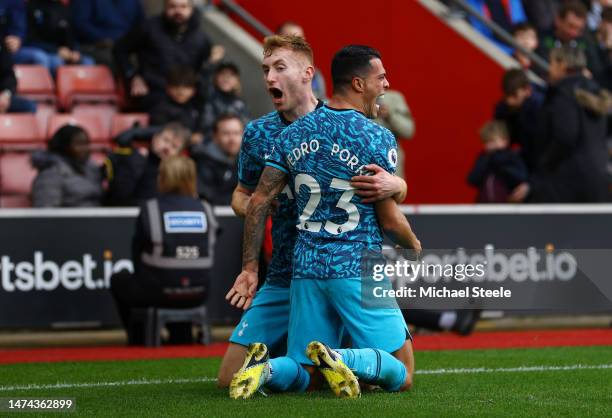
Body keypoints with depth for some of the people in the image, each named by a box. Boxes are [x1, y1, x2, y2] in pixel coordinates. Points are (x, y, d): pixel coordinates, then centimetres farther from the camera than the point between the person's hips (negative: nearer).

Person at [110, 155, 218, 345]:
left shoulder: (150, 209, -6)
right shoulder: (205, 210, 2)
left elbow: (137, 253, 2)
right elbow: (209, 255, 6)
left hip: (159, 291, -4)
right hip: (198, 293, 4)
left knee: (118, 280, 26)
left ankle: (138, 342, 27)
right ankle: (182, 338, 35)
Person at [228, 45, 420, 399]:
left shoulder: (294, 134, 8)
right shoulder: (377, 138, -8)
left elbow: (258, 203, 6)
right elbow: (389, 219, -5)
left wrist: (250, 268, 12)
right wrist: (414, 245, 16)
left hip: (306, 268, 5)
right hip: (358, 268, -5)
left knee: (299, 376, 16)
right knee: (402, 375, 3)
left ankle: (265, 368, -18)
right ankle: (341, 358, -26)